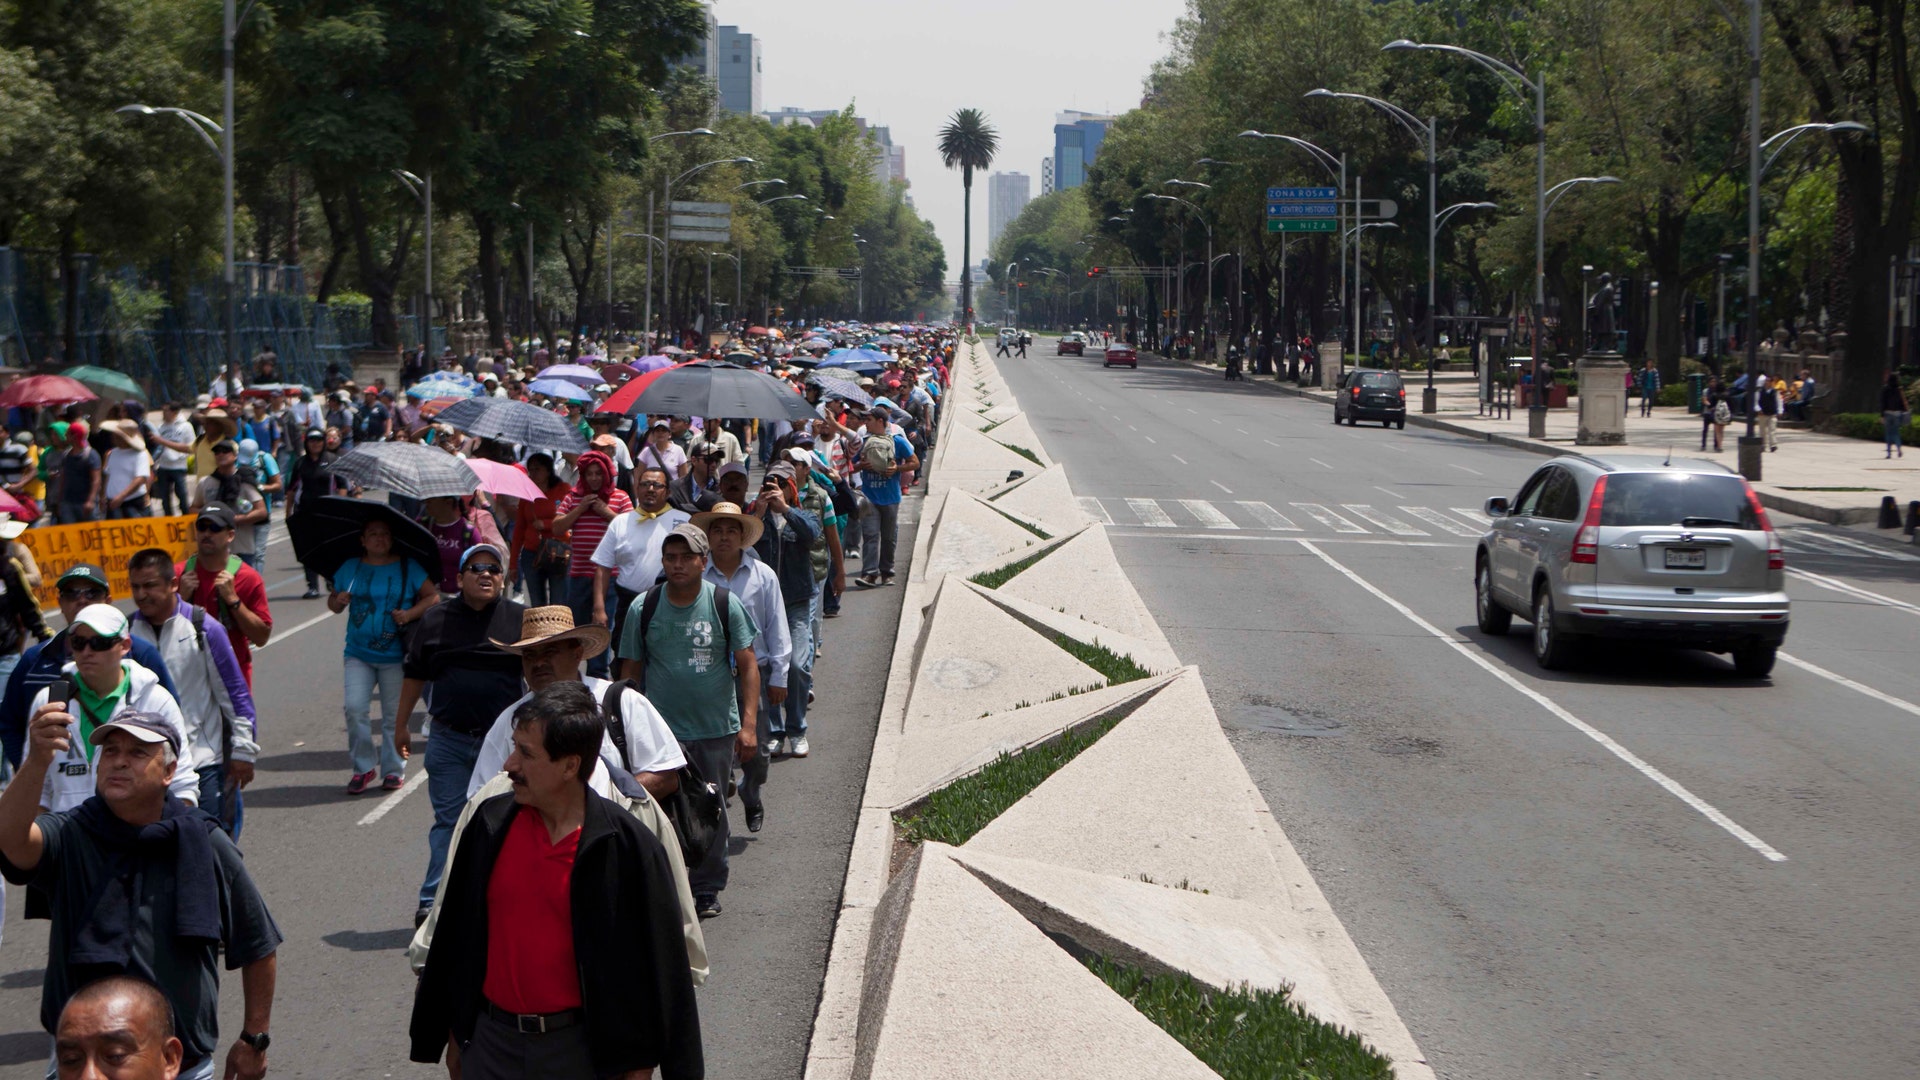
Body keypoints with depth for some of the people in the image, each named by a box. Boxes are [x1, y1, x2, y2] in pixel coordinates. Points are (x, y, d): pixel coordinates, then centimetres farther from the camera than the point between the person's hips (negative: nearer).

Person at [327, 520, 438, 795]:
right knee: (355, 708, -12)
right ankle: (362, 768, 2)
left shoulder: (408, 568, 3)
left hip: (395, 656, -1)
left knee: (395, 714, 2)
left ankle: (393, 770, 15)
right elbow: (333, 602, 15)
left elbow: (433, 596, 2)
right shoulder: (350, 568, 10)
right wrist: (337, 601, -8)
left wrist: (410, 613, -13)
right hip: (358, 654, 1)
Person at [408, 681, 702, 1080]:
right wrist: (455, 1034, 14)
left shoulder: (627, 846, -11)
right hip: (492, 1042, 3)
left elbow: (660, 963, -6)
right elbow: (455, 936, 11)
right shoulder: (491, 825, 0)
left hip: (580, 1047, -3)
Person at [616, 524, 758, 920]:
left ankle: (706, 888, 25)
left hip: (717, 731, 1)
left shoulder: (726, 605, -2)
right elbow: (630, 671, 7)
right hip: (661, 732, 0)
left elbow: (747, 666, 0)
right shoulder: (643, 609, -1)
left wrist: (748, 723, -8)